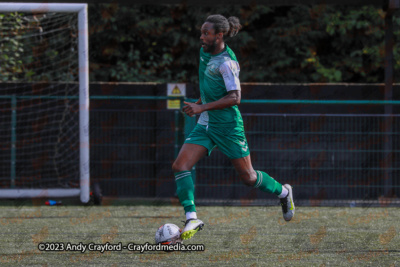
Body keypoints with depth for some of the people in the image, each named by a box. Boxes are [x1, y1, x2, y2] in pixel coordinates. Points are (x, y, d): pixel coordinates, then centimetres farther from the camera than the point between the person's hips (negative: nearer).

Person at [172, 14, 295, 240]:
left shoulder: (226, 63, -20)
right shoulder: (205, 52, 6)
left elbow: (234, 98, -24)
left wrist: (202, 107, -27)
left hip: (228, 126, -8)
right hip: (205, 126, 8)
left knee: (248, 177, 4)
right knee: (180, 166, -11)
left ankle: (283, 192, 32)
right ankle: (192, 218, -13)